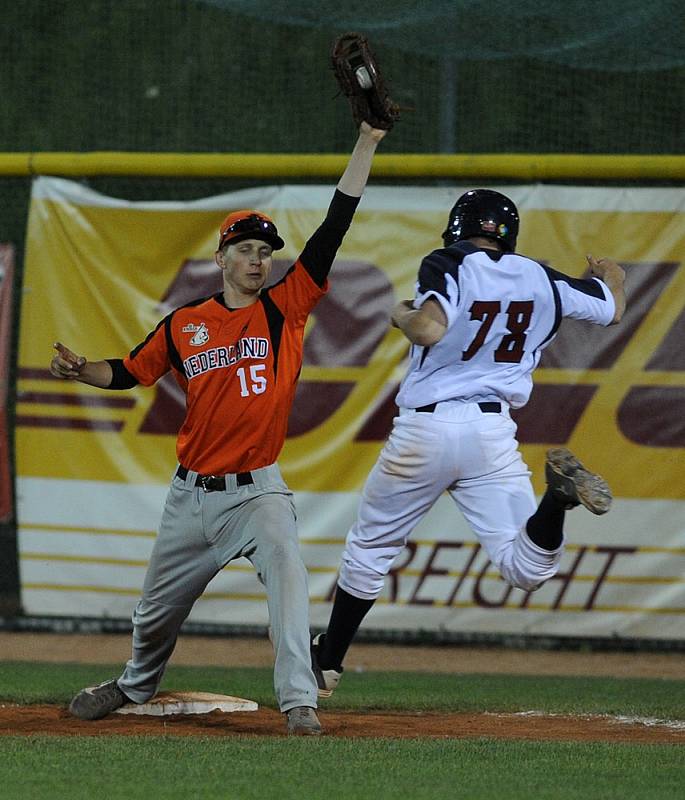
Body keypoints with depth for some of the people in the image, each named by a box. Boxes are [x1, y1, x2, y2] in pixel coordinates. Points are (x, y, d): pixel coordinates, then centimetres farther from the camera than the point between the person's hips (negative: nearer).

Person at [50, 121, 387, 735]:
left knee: (287, 573, -28)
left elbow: (335, 228, -9)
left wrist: (366, 144, -15)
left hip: (257, 491, -3)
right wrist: (81, 370, -8)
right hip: (192, 494, 3)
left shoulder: (285, 309, -3)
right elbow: (131, 372, 14)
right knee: (159, 607, 16)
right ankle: (136, 686, 44)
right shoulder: (183, 326, 3)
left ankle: (298, 701, -26)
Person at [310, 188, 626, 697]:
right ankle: (559, 493, -31)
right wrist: (612, 276, 43)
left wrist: (402, 316, -4)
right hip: (493, 431, 2)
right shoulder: (542, 279, 6)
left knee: (370, 549, 17)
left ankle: (327, 664, 23)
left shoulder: (448, 266, -9)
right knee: (528, 570, -4)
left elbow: (430, 330, -27)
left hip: (424, 429, -2)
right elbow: (613, 307, 21)